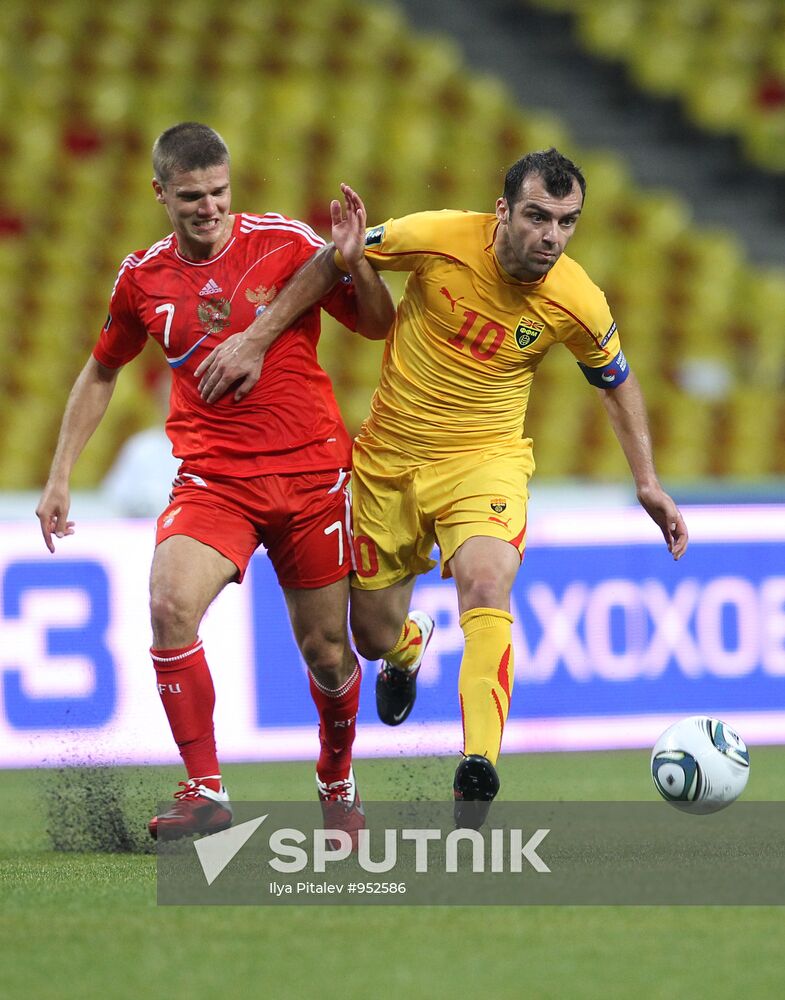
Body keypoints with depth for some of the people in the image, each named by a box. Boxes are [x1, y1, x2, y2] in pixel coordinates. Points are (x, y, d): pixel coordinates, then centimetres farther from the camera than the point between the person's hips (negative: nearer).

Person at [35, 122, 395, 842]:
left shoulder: (284, 243, -4)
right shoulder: (143, 277, 3)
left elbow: (378, 325, 2)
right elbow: (101, 373, 20)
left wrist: (353, 263, -18)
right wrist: (60, 476, 16)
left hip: (311, 471, -1)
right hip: (212, 477, 1)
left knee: (327, 652, 4)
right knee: (171, 602, -26)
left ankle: (338, 777, 35)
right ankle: (205, 790, -17)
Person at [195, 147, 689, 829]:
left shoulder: (578, 304, -14)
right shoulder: (439, 239, -19)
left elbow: (617, 383, 8)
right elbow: (335, 262, -3)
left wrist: (647, 481, 2)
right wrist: (256, 341, -6)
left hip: (485, 459, -1)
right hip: (389, 460, 1)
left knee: (487, 588, -32)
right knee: (374, 638, 10)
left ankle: (477, 773, -37)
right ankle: (408, 649, 51)